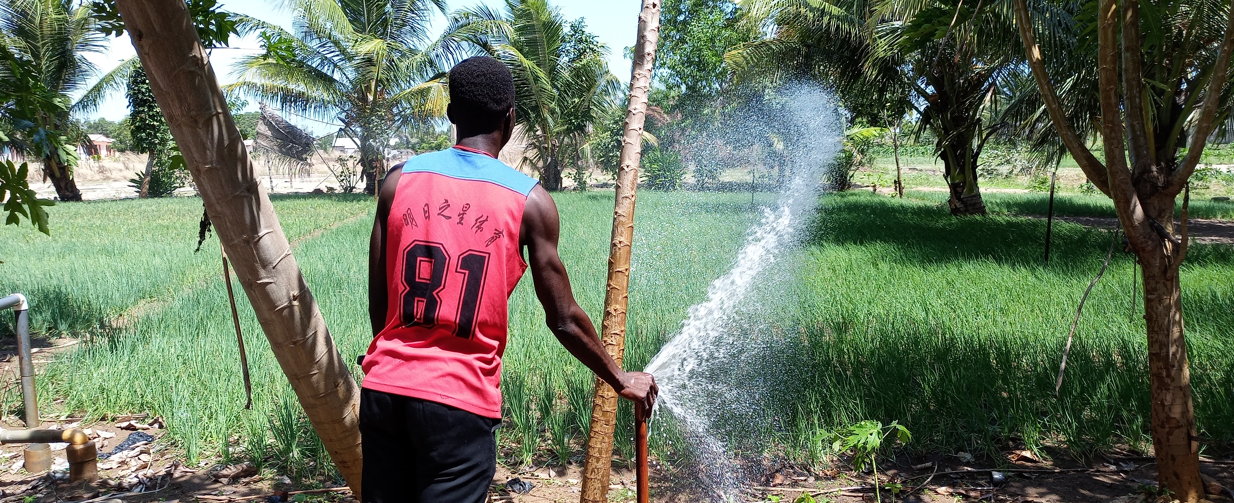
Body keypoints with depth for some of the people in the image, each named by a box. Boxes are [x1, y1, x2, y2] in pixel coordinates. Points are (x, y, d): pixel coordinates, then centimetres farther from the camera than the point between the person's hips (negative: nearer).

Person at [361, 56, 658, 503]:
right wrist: (621, 380, 14)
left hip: (384, 387, 4)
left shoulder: (399, 179, 4)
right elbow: (564, 320, -1)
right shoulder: (529, 200, -4)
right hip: (460, 399, -3)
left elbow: (377, 305, 7)